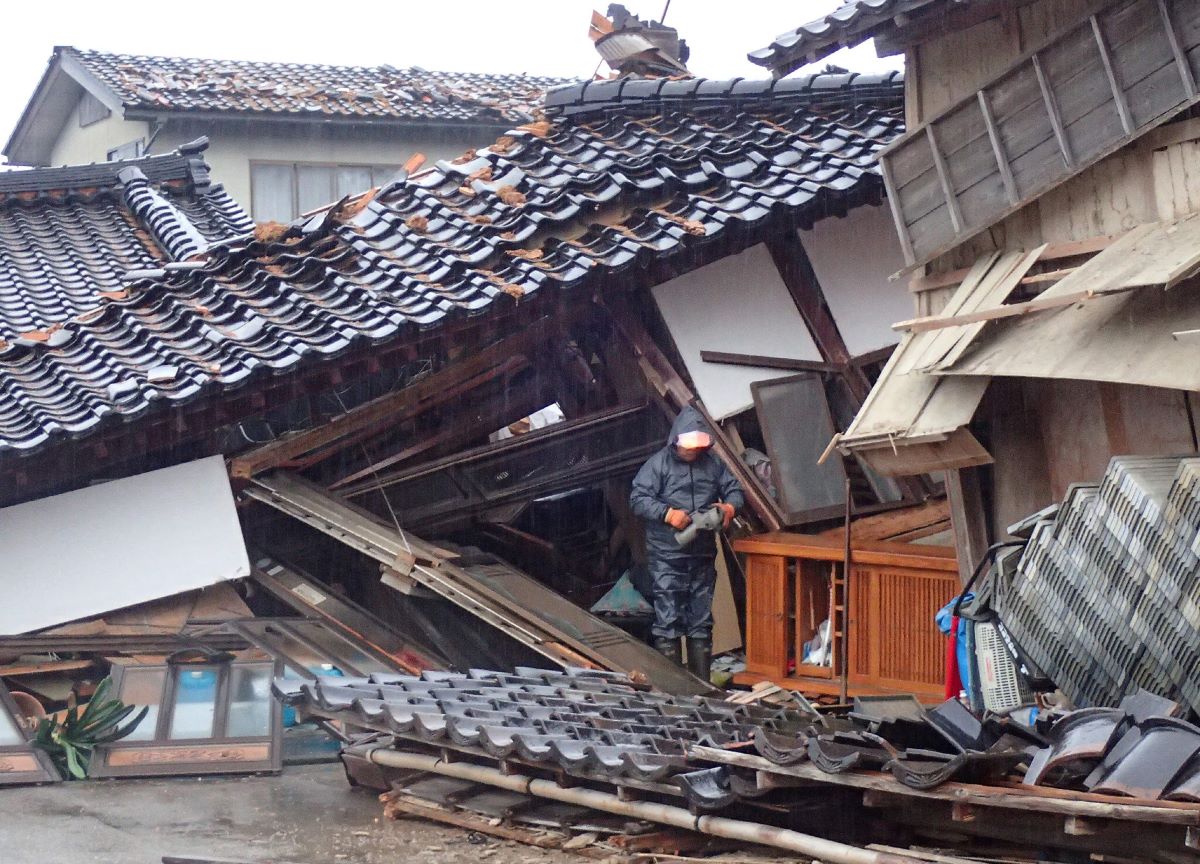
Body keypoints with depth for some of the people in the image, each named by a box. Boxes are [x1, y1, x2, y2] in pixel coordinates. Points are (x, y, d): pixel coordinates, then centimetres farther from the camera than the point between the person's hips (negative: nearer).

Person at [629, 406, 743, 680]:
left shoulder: (712, 463, 7)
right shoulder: (658, 463, -5)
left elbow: (734, 490, 14)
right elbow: (638, 498, -10)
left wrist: (730, 506, -9)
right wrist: (667, 514, -23)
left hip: (703, 555, 5)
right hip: (667, 557, -5)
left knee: (701, 622, 11)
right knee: (668, 620, -5)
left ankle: (701, 682, 18)